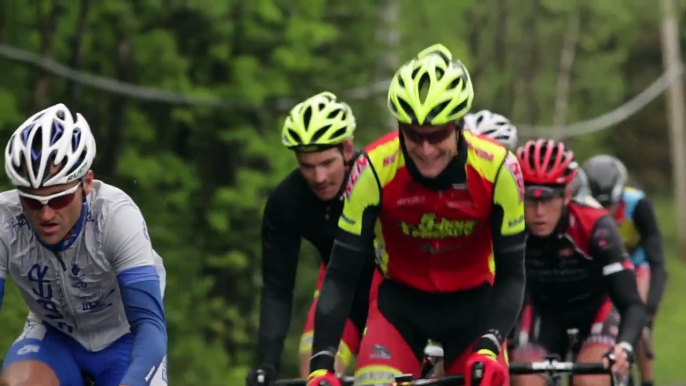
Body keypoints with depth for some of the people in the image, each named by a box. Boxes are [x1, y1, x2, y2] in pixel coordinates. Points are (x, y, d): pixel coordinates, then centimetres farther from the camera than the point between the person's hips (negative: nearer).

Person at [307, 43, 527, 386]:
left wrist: (489, 349, -32)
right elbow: (341, 274, -22)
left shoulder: (498, 169, -26)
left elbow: (510, 274, -18)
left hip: (472, 302, 1)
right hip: (400, 298, -1)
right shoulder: (374, 168, -26)